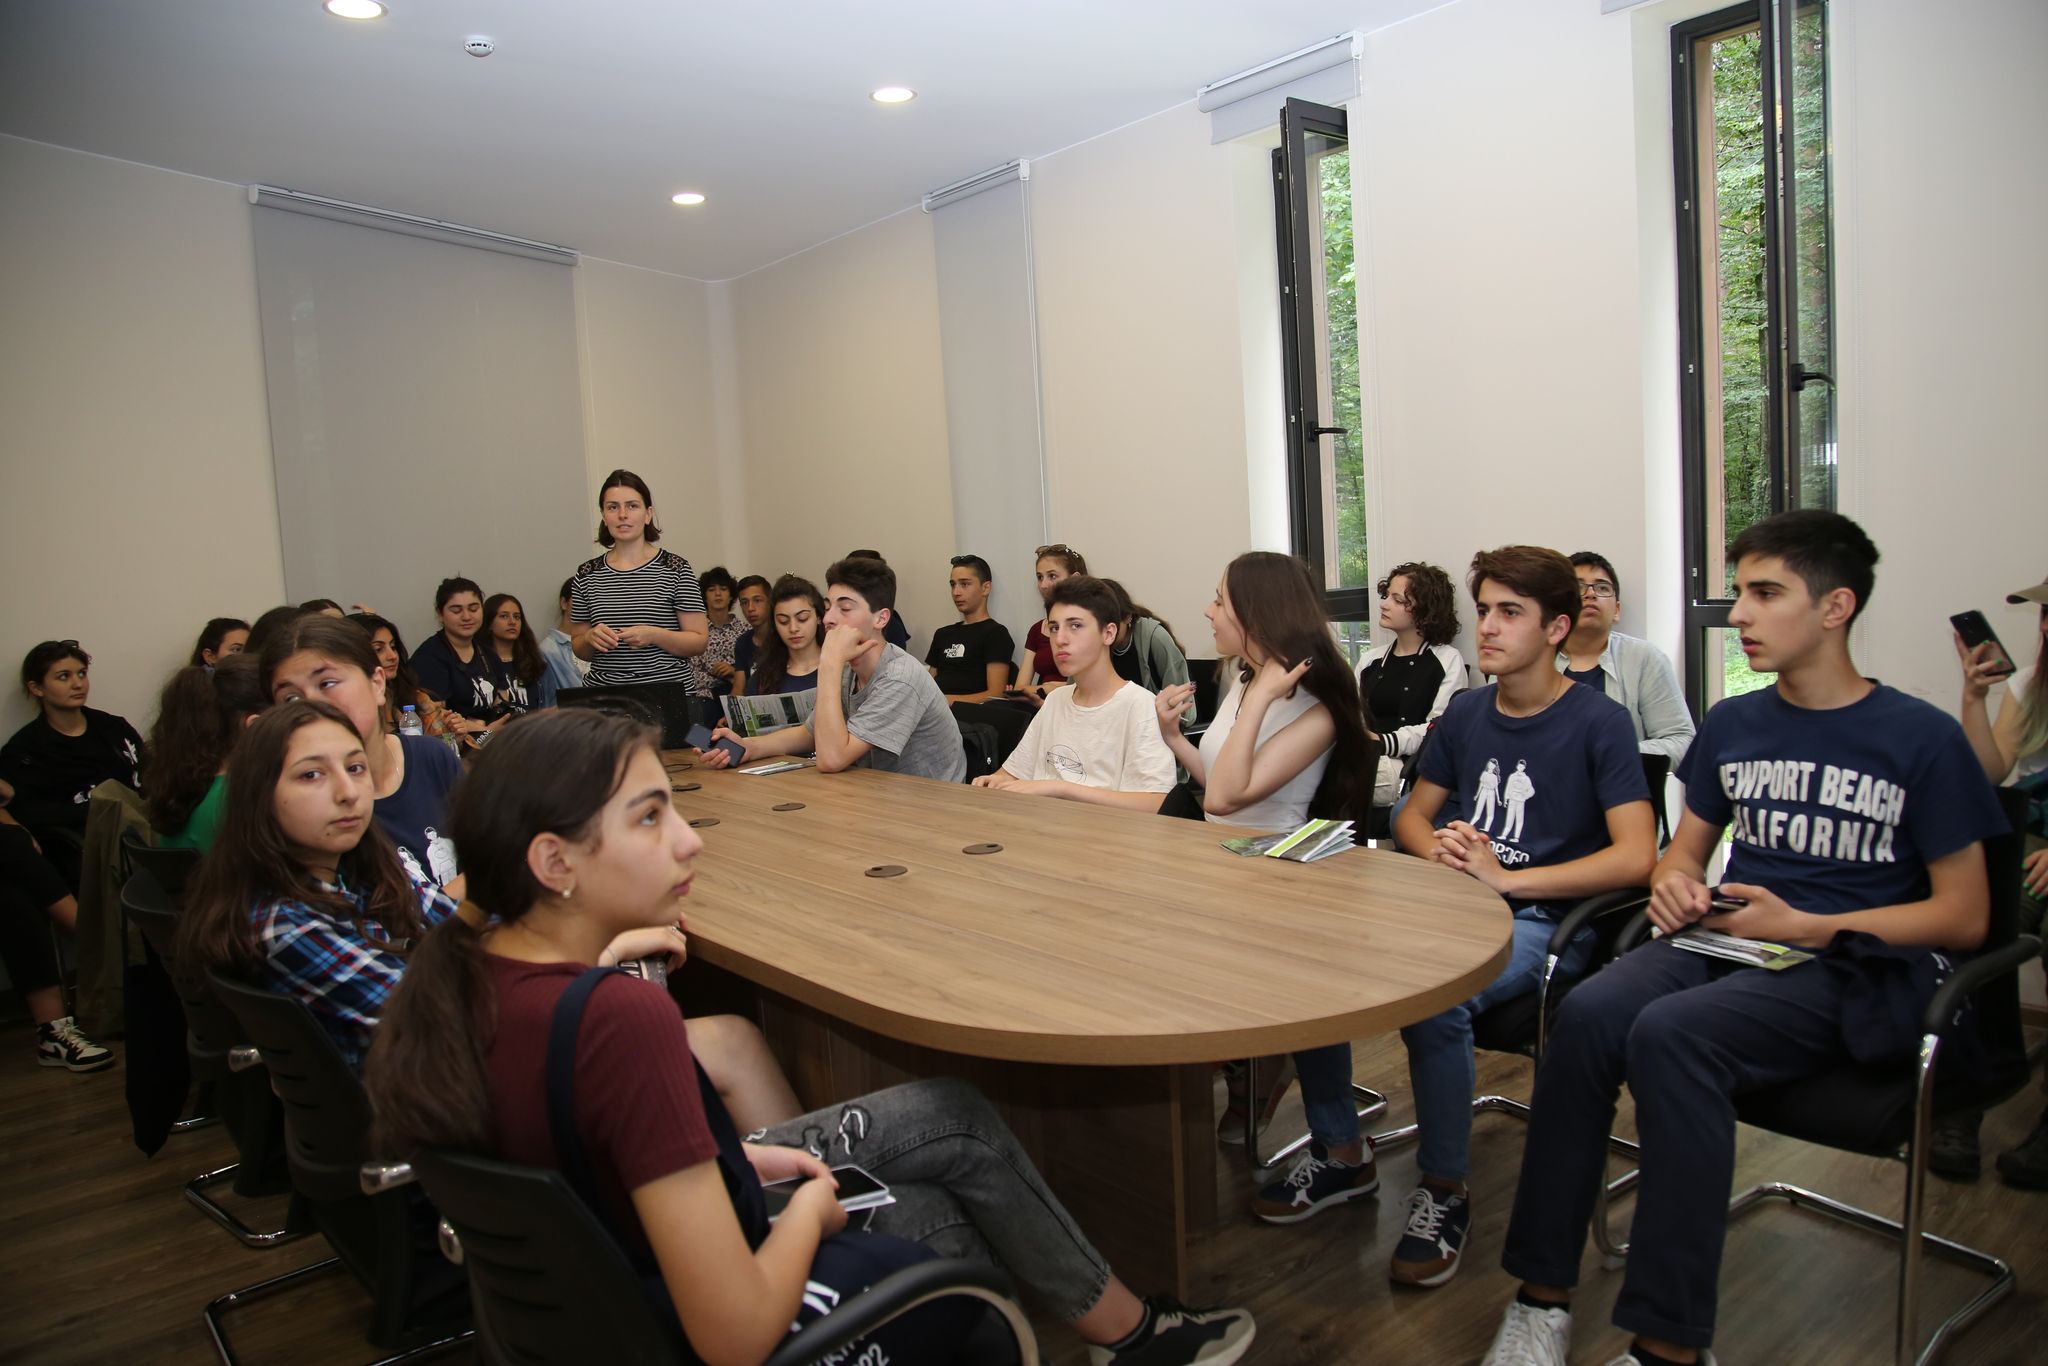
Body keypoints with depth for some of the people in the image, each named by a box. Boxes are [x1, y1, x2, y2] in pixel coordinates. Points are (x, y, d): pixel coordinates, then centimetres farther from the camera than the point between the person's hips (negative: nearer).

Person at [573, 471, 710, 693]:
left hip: (672, 694, -3)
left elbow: (699, 642, -1)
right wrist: (590, 639, -5)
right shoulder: (587, 574, 10)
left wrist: (654, 635, -15)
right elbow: (579, 649, 15)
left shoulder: (676, 569, 0)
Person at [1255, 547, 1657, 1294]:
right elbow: (1412, 815, 21)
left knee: (1432, 1000, -35)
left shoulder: (1598, 722, -6)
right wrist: (1443, 850, -3)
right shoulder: (1465, 712, 11)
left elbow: (1636, 856, -16)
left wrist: (1505, 878, -21)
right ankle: (1339, 1153, 2)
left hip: (1542, 919, -5)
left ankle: (1445, 1191, -9)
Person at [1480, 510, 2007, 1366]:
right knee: (1588, 1012, -30)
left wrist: (1802, 926, -11)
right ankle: (1542, 1297, -23)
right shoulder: (1731, 724, 14)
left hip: (1854, 970, -4)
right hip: (1725, 940, 4)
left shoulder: (1923, 739, 0)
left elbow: (1964, 917, 0)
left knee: (1670, 1033, -35)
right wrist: (1675, 885, 0)